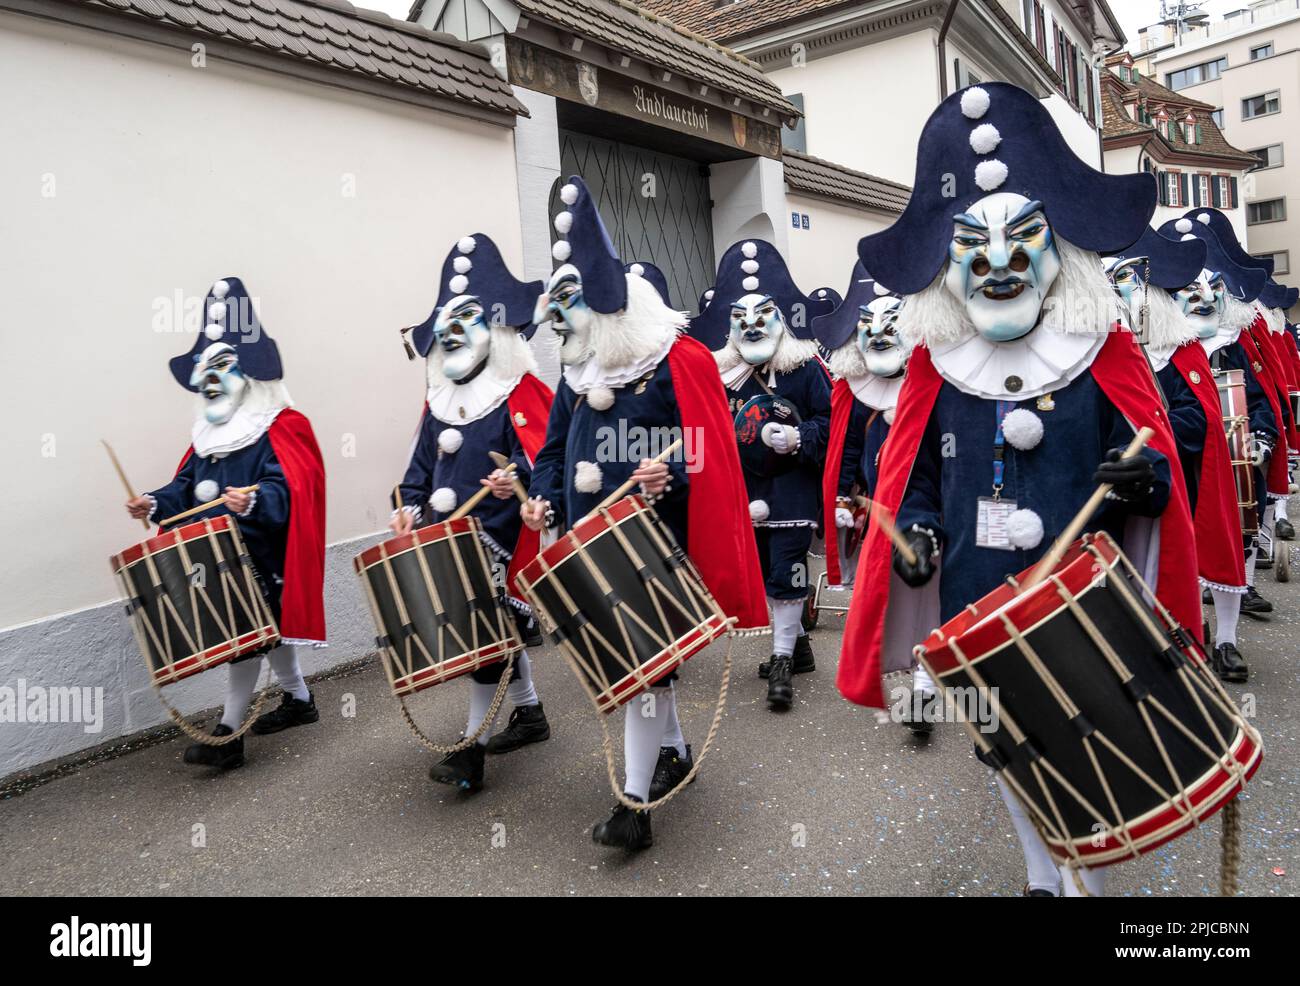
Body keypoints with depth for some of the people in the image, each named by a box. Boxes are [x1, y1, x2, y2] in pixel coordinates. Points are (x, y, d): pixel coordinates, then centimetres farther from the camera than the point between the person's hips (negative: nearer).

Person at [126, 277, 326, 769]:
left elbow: (286, 493, -26)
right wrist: (155, 503, -2)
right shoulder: (207, 435, 13)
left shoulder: (279, 430, -14)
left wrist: (254, 502, -44)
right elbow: (188, 487, 15)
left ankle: (227, 735, 6)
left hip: (259, 559, -9)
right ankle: (299, 699, 36)